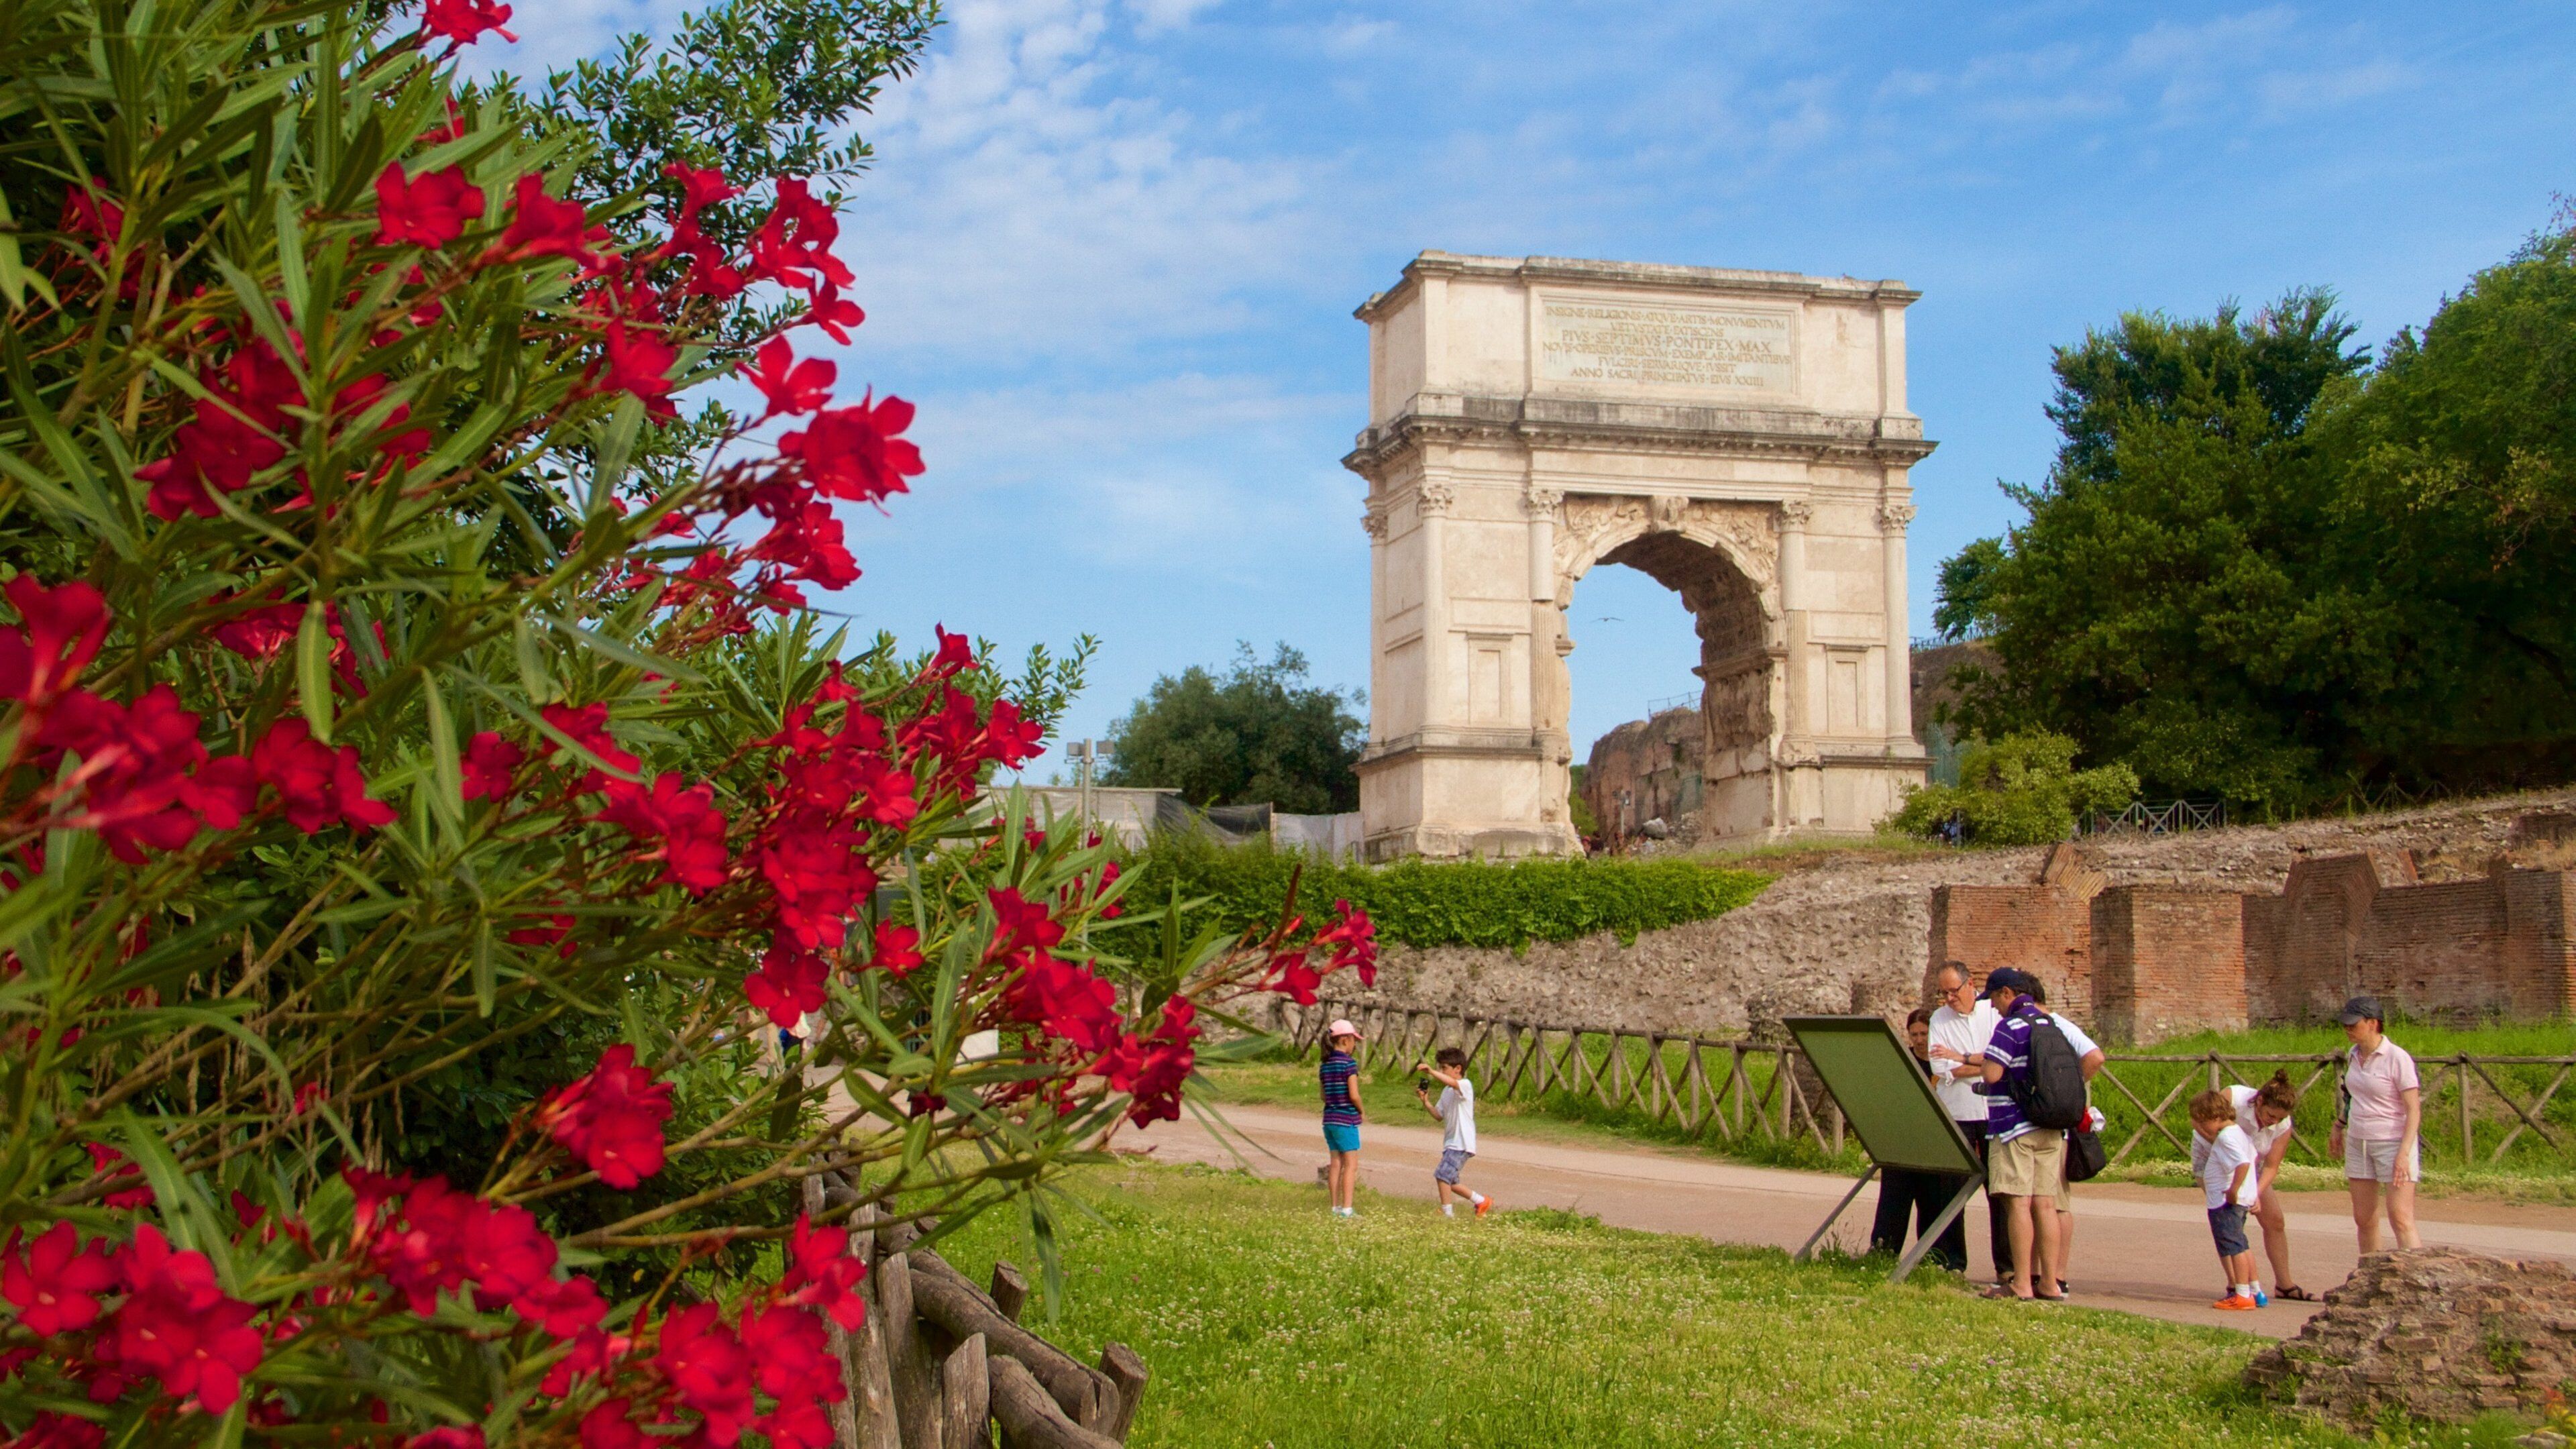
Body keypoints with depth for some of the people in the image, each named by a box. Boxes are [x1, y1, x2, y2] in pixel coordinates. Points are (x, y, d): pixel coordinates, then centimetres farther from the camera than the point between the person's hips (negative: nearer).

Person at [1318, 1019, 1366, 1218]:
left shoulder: (1325, 1065, 9)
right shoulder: (1349, 1062, -13)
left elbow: (1324, 1096, 12)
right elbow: (1354, 1095, -16)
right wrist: (1362, 1113, -1)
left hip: (1329, 1118, 7)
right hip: (1347, 1119, -7)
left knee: (1336, 1163, 12)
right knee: (1351, 1164, -2)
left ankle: (1336, 1207, 14)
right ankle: (1347, 1208, -5)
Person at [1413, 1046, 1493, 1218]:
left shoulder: (1465, 1085, -12)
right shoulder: (1446, 1091, 16)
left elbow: (1453, 1083, -35)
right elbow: (1439, 1115, 14)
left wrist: (1431, 1071, -45)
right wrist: (1426, 1102, -1)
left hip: (1461, 1144, -10)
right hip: (1450, 1143, 10)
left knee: (1442, 1174, -20)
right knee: (1448, 1181, 16)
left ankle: (1447, 1213, -12)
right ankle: (1482, 1201, 30)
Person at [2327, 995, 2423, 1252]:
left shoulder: (2397, 1058, -14)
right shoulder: (2353, 1056, 7)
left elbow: (2414, 1110, -15)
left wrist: (2404, 1153, -22)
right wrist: (2338, 1128, 28)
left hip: (2394, 1143, -7)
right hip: (2358, 1144, 7)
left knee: (2401, 1220, -13)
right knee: (2364, 1220, 8)